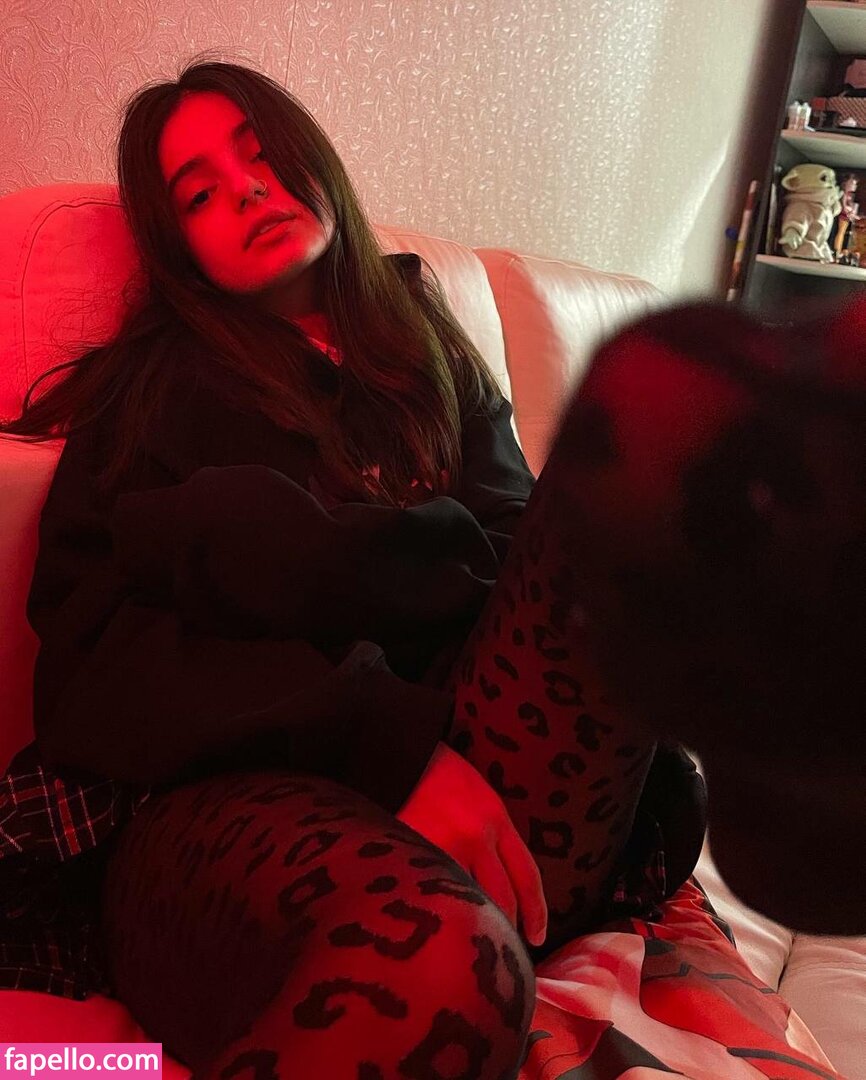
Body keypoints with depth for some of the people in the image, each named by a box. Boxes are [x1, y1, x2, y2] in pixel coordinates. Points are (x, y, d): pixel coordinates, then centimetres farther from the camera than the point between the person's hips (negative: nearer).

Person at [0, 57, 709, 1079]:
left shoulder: (433, 358, 23)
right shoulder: (154, 389, 11)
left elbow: (513, 557, 12)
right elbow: (97, 650, -4)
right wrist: (383, 736, -20)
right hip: (232, 787, -4)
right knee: (436, 958, -40)